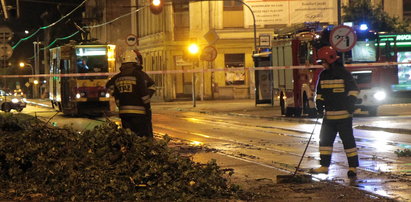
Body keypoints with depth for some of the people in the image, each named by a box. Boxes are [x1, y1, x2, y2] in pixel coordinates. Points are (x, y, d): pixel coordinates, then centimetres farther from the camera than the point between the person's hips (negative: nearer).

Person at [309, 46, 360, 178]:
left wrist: (351, 101, -14)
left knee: (348, 140, -4)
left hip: (343, 114, -7)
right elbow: (319, 92, 20)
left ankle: (353, 167, 1)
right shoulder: (323, 75, 11)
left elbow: (354, 89, -3)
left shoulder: (343, 73, -7)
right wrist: (319, 103, 6)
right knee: (325, 139, 8)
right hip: (328, 114, 7)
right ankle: (324, 166, 16)